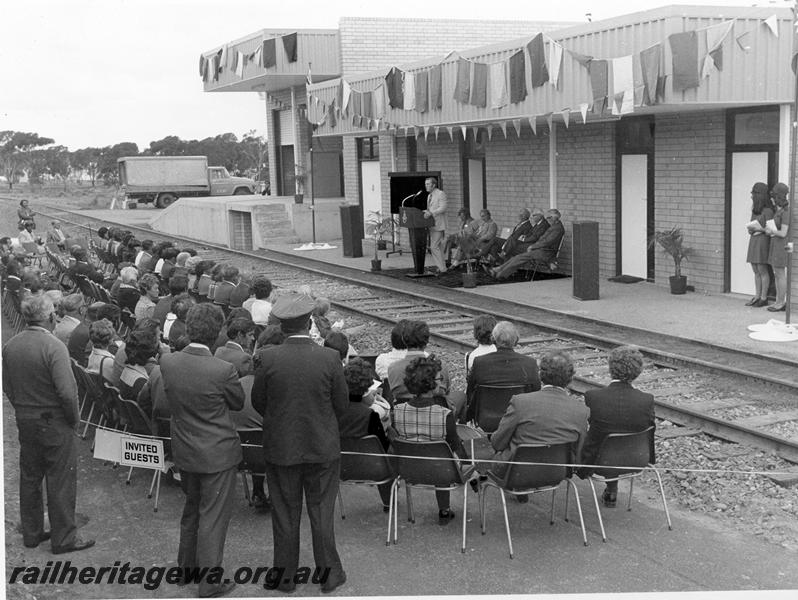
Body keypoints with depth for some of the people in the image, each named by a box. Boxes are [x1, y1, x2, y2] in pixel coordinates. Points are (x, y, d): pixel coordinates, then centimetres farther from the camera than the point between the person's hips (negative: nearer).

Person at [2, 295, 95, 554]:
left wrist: (22, 409, 16)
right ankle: (63, 538, 13)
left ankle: (31, 533, 29)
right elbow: (67, 391, -25)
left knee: (29, 479, 17)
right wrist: (74, 418, -10)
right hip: (55, 424, -7)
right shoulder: (53, 346, -22)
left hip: (24, 422, 7)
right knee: (61, 482, 4)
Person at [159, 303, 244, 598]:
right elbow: (239, 403, -6)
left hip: (184, 451, 5)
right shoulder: (223, 370, -24)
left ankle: (186, 565, 40)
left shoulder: (167, 363, -10)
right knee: (213, 517, 7)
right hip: (217, 454, -5)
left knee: (192, 508, 25)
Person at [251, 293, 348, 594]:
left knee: (284, 514, 14)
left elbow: (258, 401, -2)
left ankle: (285, 575, 25)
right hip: (322, 447, 0)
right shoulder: (330, 358, -15)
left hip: (280, 447, 0)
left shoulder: (268, 358, -14)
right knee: (322, 511, 13)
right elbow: (341, 404, -4)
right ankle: (329, 572, 24)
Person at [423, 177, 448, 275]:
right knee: (438, 247, 11)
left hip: (438, 225, -9)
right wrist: (426, 213, 6)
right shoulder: (429, 196, 19)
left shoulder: (441, 194, -8)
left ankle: (442, 269, -11)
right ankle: (441, 267, 14)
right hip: (431, 225, 9)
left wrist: (431, 213, -26)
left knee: (434, 247, -14)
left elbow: (442, 208, -17)